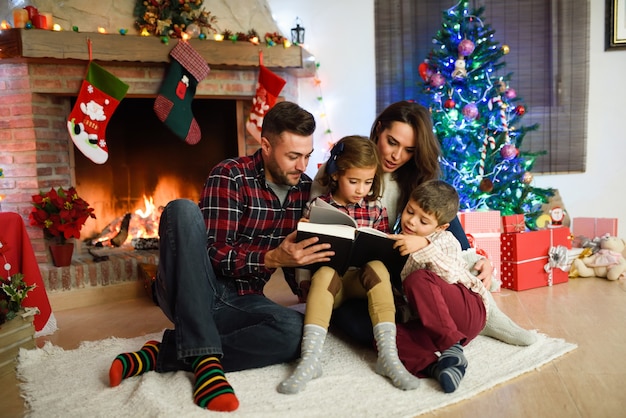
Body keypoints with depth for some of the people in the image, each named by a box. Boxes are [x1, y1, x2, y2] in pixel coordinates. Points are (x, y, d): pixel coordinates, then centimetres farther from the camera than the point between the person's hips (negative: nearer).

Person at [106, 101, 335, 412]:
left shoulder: (304, 188, 4)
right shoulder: (231, 176, -12)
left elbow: (295, 259, 12)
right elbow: (216, 255, -18)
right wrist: (272, 258, -31)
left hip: (240, 301, 4)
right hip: (189, 294, -3)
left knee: (295, 330, -28)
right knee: (183, 209, -30)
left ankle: (162, 354, -18)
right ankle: (205, 357, -34)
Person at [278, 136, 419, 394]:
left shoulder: (375, 208, 6)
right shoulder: (318, 206, 1)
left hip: (363, 279, 1)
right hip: (330, 279, -1)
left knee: (377, 267, -30)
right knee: (324, 273, -34)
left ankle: (388, 355, -33)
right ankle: (310, 359, -39)